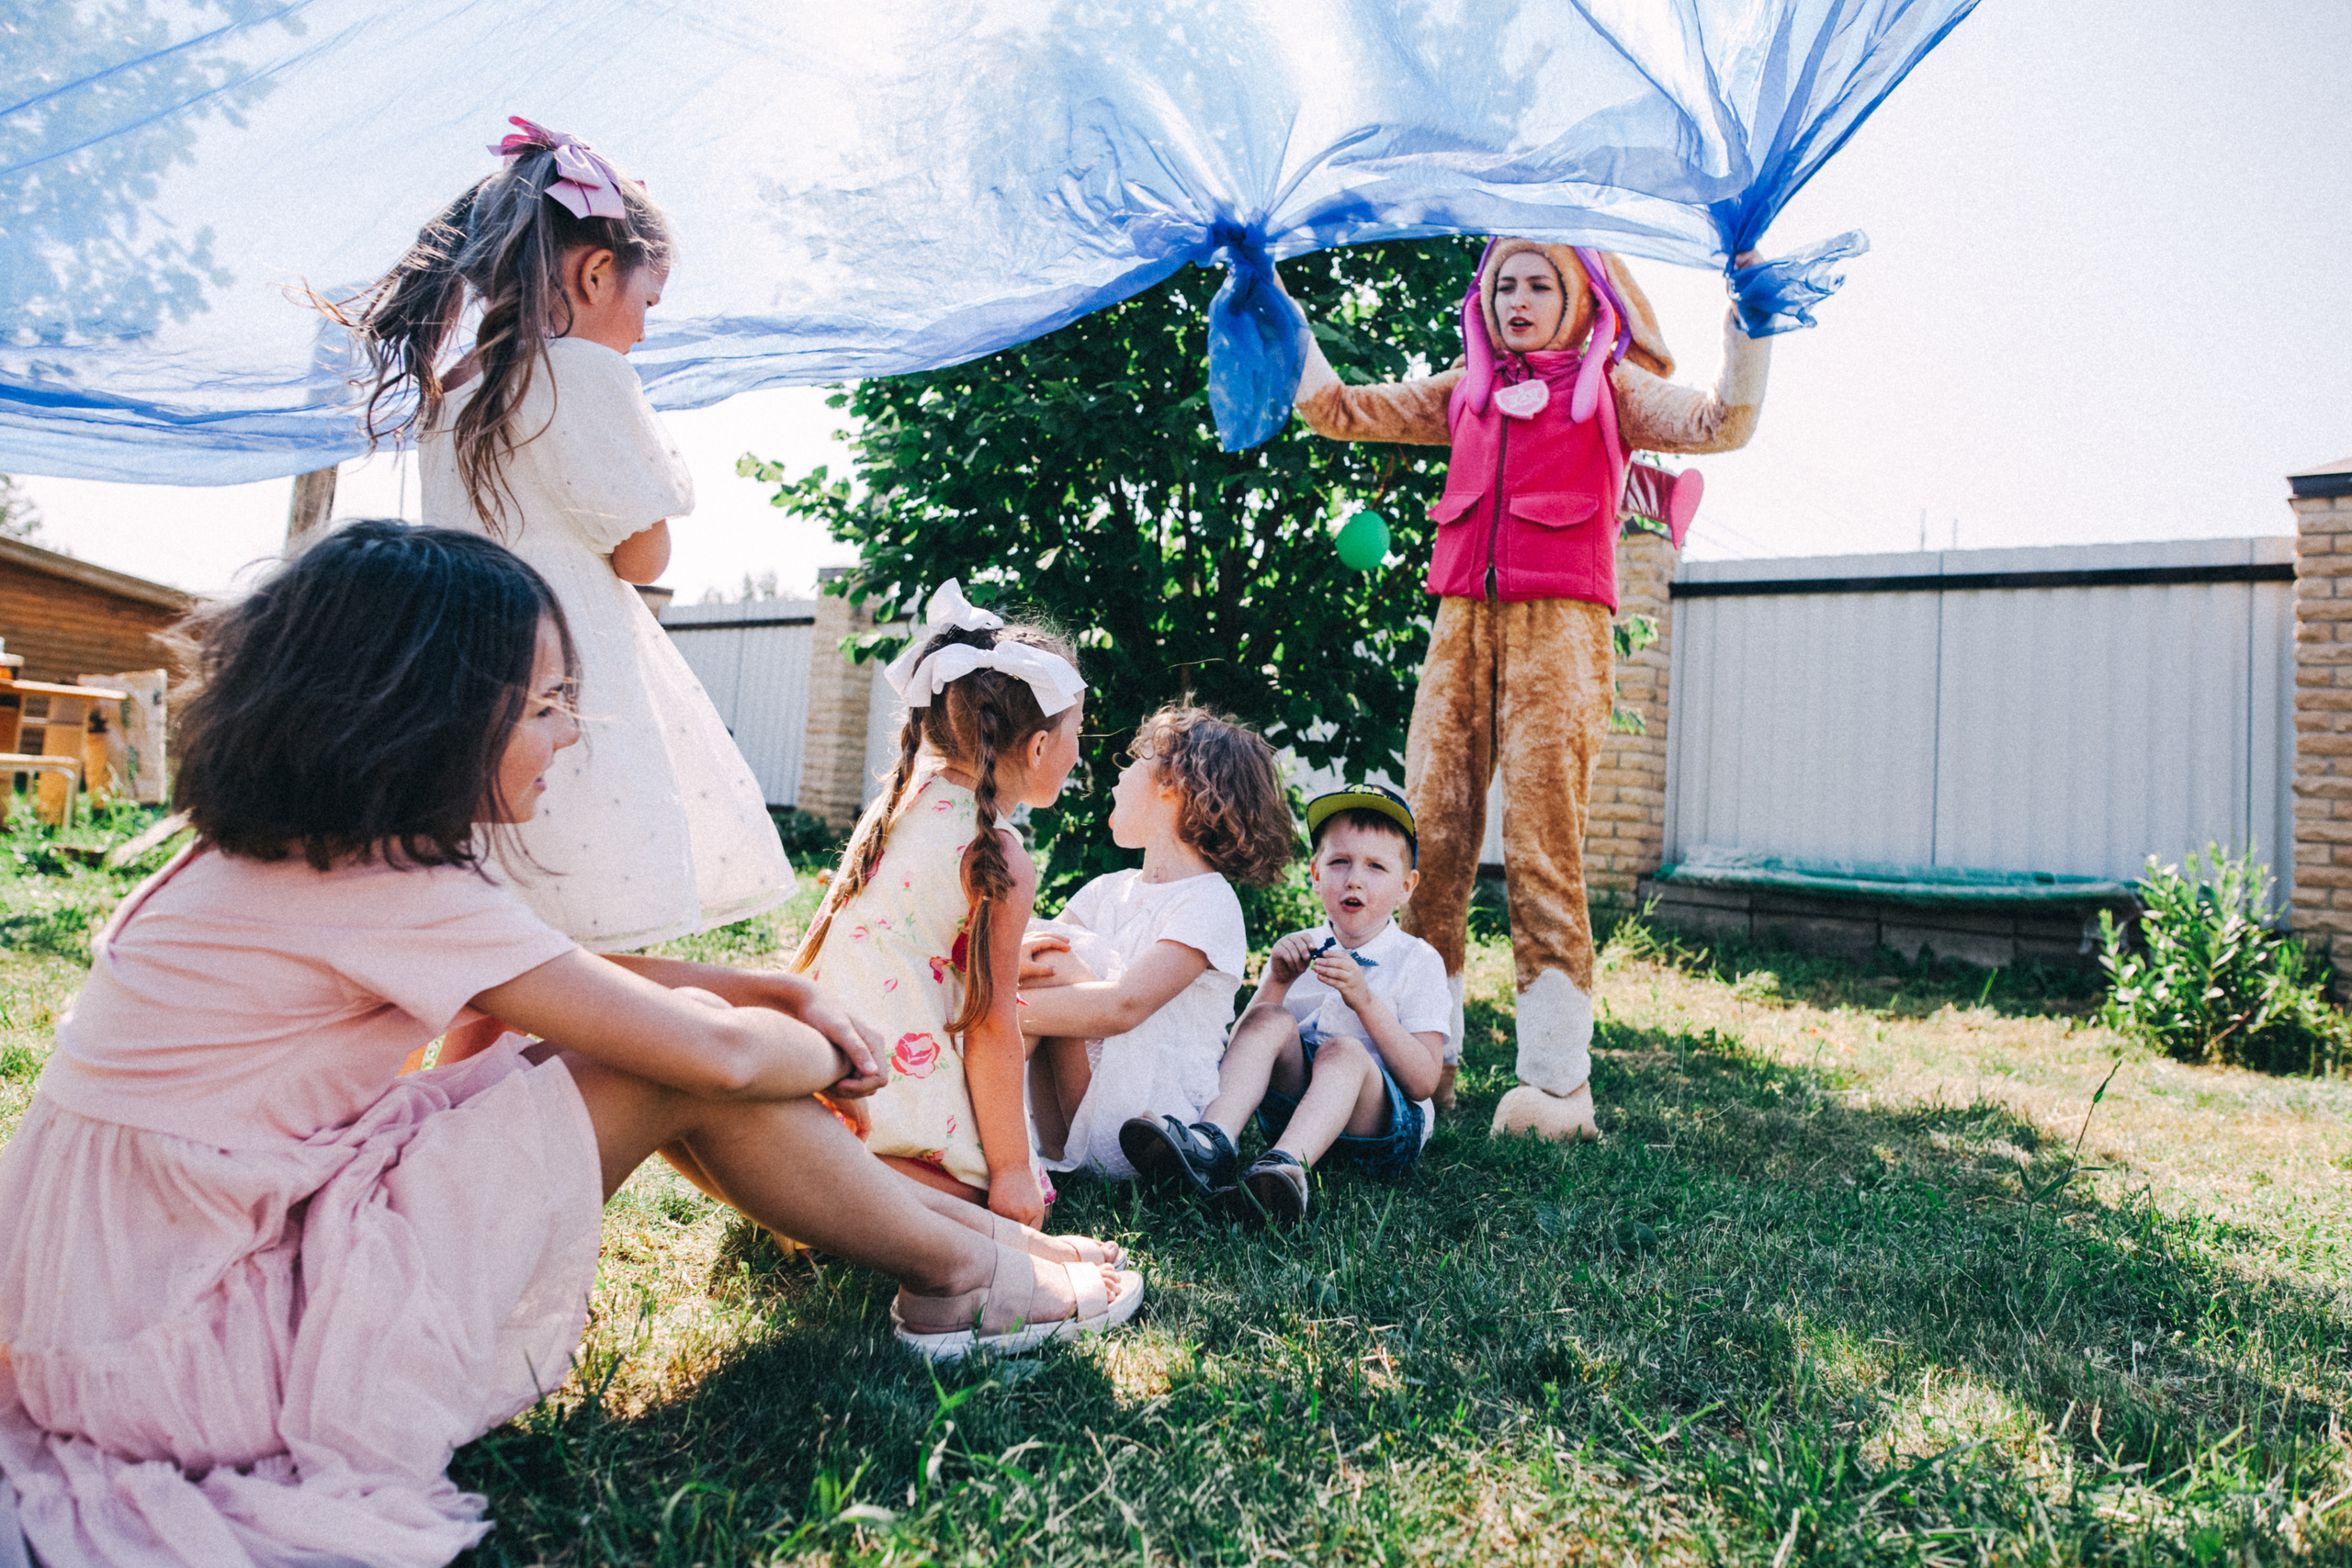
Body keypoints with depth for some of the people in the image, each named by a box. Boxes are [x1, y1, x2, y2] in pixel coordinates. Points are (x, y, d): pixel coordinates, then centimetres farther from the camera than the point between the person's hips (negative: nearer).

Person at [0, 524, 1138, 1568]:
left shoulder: (293, 851, 6)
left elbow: (569, 974, 12)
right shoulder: (398, 893, -24)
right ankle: (960, 1279, 3)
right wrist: (825, 1053, 0)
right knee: (674, 1072, -15)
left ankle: (938, 1218, 13)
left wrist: (785, 994, 2)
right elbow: (721, 1052, -23)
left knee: (641, 1028, 3)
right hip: (198, 1363, -9)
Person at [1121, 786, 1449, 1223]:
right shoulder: (1301, 951, 12)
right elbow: (1243, 1049, 4)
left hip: (1385, 1123, -3)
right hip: (1293, 1100, 3)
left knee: (1343, 1051, -33)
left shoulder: (1418, 961, 2)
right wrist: (1276, 984, -11)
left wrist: (1364, 1000, -19)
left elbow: (1423, 1082, -9)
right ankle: (1212, 1143, -41)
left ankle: (1287, 1164, -57)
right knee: (1271, 1020, -21)